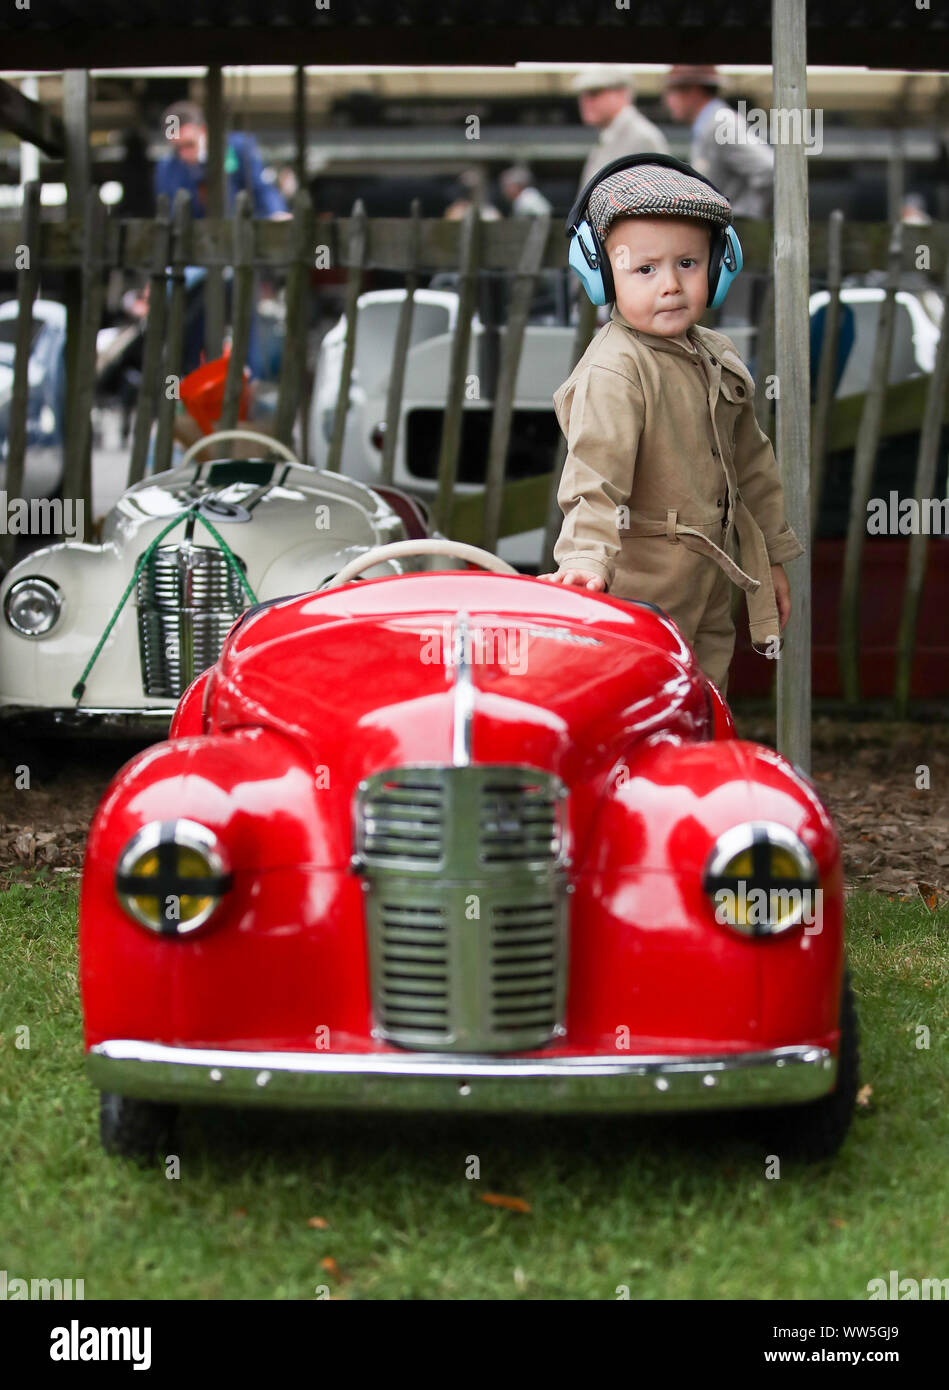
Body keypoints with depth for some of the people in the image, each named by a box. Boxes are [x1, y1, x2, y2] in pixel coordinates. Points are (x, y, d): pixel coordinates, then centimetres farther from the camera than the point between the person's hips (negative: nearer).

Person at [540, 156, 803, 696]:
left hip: (710, 589, 8)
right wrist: (587, 559, -42)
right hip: (638, 596, -8)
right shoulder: (613, 371, -19)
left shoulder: (718, 358, 8)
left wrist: (773, 556, 23)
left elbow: (750, 461, 19)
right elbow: (596, 475, -28)